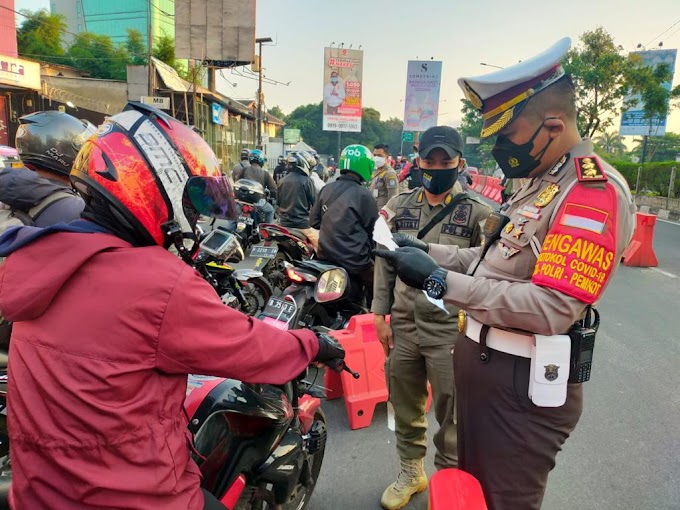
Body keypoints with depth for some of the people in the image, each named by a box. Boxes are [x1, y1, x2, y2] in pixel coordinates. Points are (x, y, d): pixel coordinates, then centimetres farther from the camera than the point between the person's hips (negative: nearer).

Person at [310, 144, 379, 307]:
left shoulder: (326, 189, 3)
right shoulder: (363, 194, -14)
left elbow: (314, 221, 10)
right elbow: (373, 229, -7)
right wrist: (370, 250, 12)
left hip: (325, 255, 7)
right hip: (353, 259, -6)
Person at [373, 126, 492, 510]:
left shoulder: (478, 213, -6)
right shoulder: (398, 207, 5)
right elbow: (384, 263, 9)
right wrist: (380, 315, 6)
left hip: (451, 331, -3)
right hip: (402, 327, 4)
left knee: (452, 414, 10)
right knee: (405, 407, 19)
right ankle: (411, 472, 42)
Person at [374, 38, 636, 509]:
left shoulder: (594, 191, -21)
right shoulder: (541, 182, 11)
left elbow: (552, 309, -28)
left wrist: (443, 282, -27)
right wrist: (432, 253, 2)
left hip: (525, 387, -9)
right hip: (484, 366, 9)